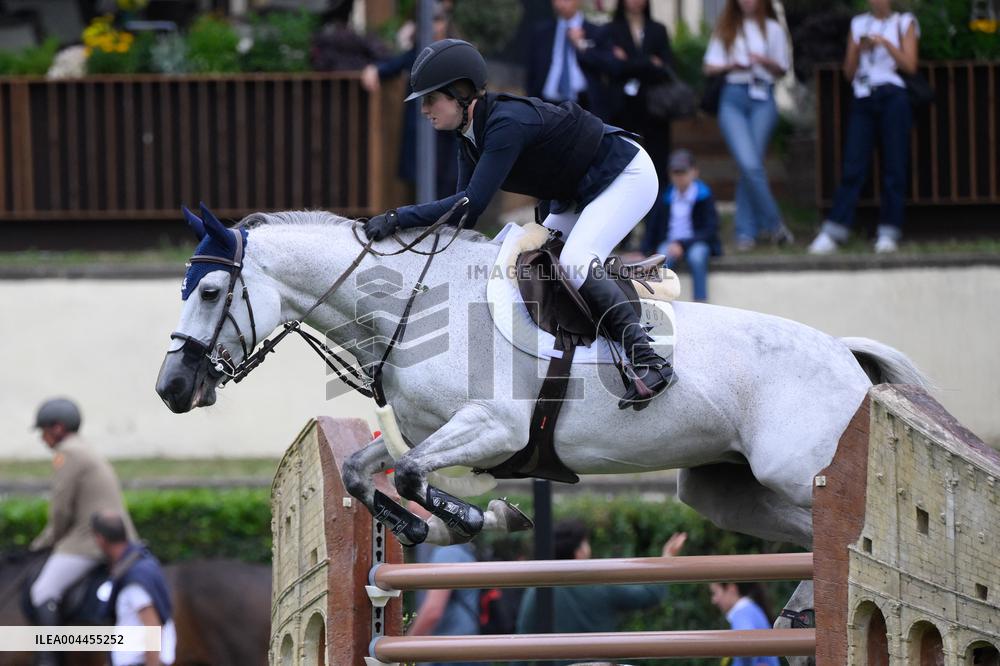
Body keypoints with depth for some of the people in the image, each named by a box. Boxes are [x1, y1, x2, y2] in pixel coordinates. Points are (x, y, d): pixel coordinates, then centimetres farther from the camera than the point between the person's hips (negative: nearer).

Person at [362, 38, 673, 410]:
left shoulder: (506, 124, -31)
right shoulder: (470, 133, -1)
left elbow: (471, 205, -35)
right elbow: (465, 208, 0)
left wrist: (398, 219, -35)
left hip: (628, 176, -10)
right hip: (578, 195, 10)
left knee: (574, 262, -28)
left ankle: (649, 362, -35)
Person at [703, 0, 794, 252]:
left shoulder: (772, 29, 9)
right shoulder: (725, 29, 14)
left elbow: (781, 70, 10)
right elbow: (710, 67, 11)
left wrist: (764, 61, -11)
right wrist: (731, 65, -9)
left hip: (762, 98, -1)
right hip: (733, 98, 1)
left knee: (751, 165, -8)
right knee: (749, 164, -14)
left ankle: (746, 231, 1)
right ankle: (773, 224, -5)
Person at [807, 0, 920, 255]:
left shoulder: (904, 23, 10)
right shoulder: (858, 24, 16)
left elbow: (910, 65, -2)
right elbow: (849, 72, 13)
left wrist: (885, 43, -10)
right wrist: (859, 49, -4)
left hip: (892, 97, -2)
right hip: (863, 99, 2)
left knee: (894, 166, -4)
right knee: (852, 168, -5)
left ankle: (888, 233, 0)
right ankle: (832, 233, -10)